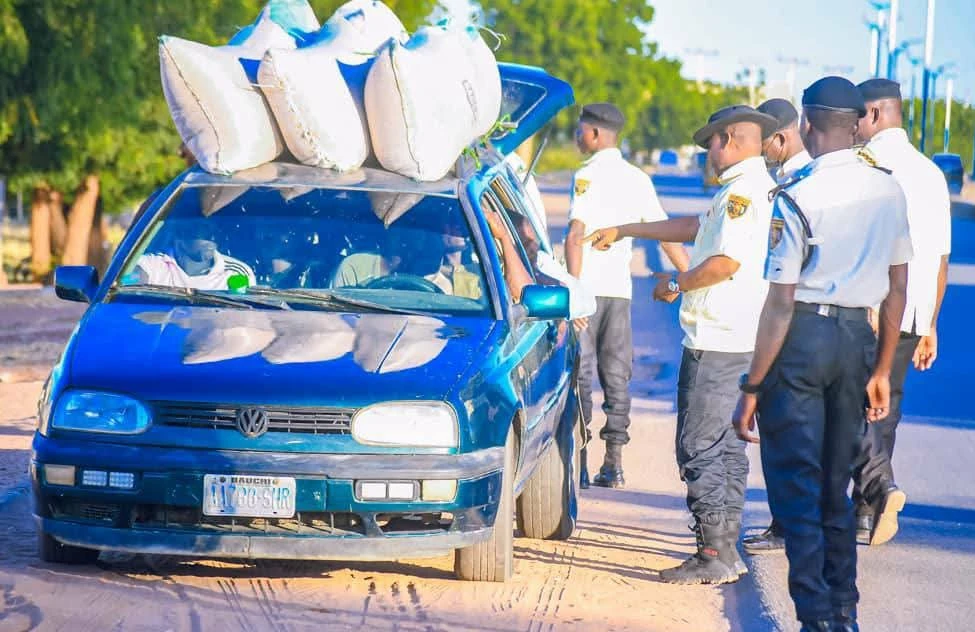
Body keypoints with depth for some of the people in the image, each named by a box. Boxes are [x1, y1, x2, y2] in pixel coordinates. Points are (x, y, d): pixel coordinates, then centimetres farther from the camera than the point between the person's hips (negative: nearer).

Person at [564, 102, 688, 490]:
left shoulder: (588, 176, -7)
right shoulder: (638, 179, 12)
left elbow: (575, 236, -17)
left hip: (589, 285, -6)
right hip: (621, 290, 6)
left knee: (580, 375, -2)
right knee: (616, 376, 9)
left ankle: (579, 466, -5)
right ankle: (614, 465, 10)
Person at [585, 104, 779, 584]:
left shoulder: (744, 190, -14)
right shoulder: (749, 188, 19)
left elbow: (726, 262, -23)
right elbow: (693, 228, 32)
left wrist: (676, 285, -6)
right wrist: (622, 232, 39)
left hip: (717, 342, -10)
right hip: (737, 341, 10)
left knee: (700, 447, -8)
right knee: (725, 447, 13)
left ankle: (715, 555, -9)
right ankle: (725, 552, 16)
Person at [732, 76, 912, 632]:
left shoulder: (797, 199, -13)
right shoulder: (890, 191, 4)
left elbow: (781, 303, -14)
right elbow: (898, 288, 10)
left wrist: (752, 388, -9)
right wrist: (881, 369, 19)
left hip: (803, 336, -6)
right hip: (858, 336, 6)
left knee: (795, 486, 1)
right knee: (835, 486, 16)